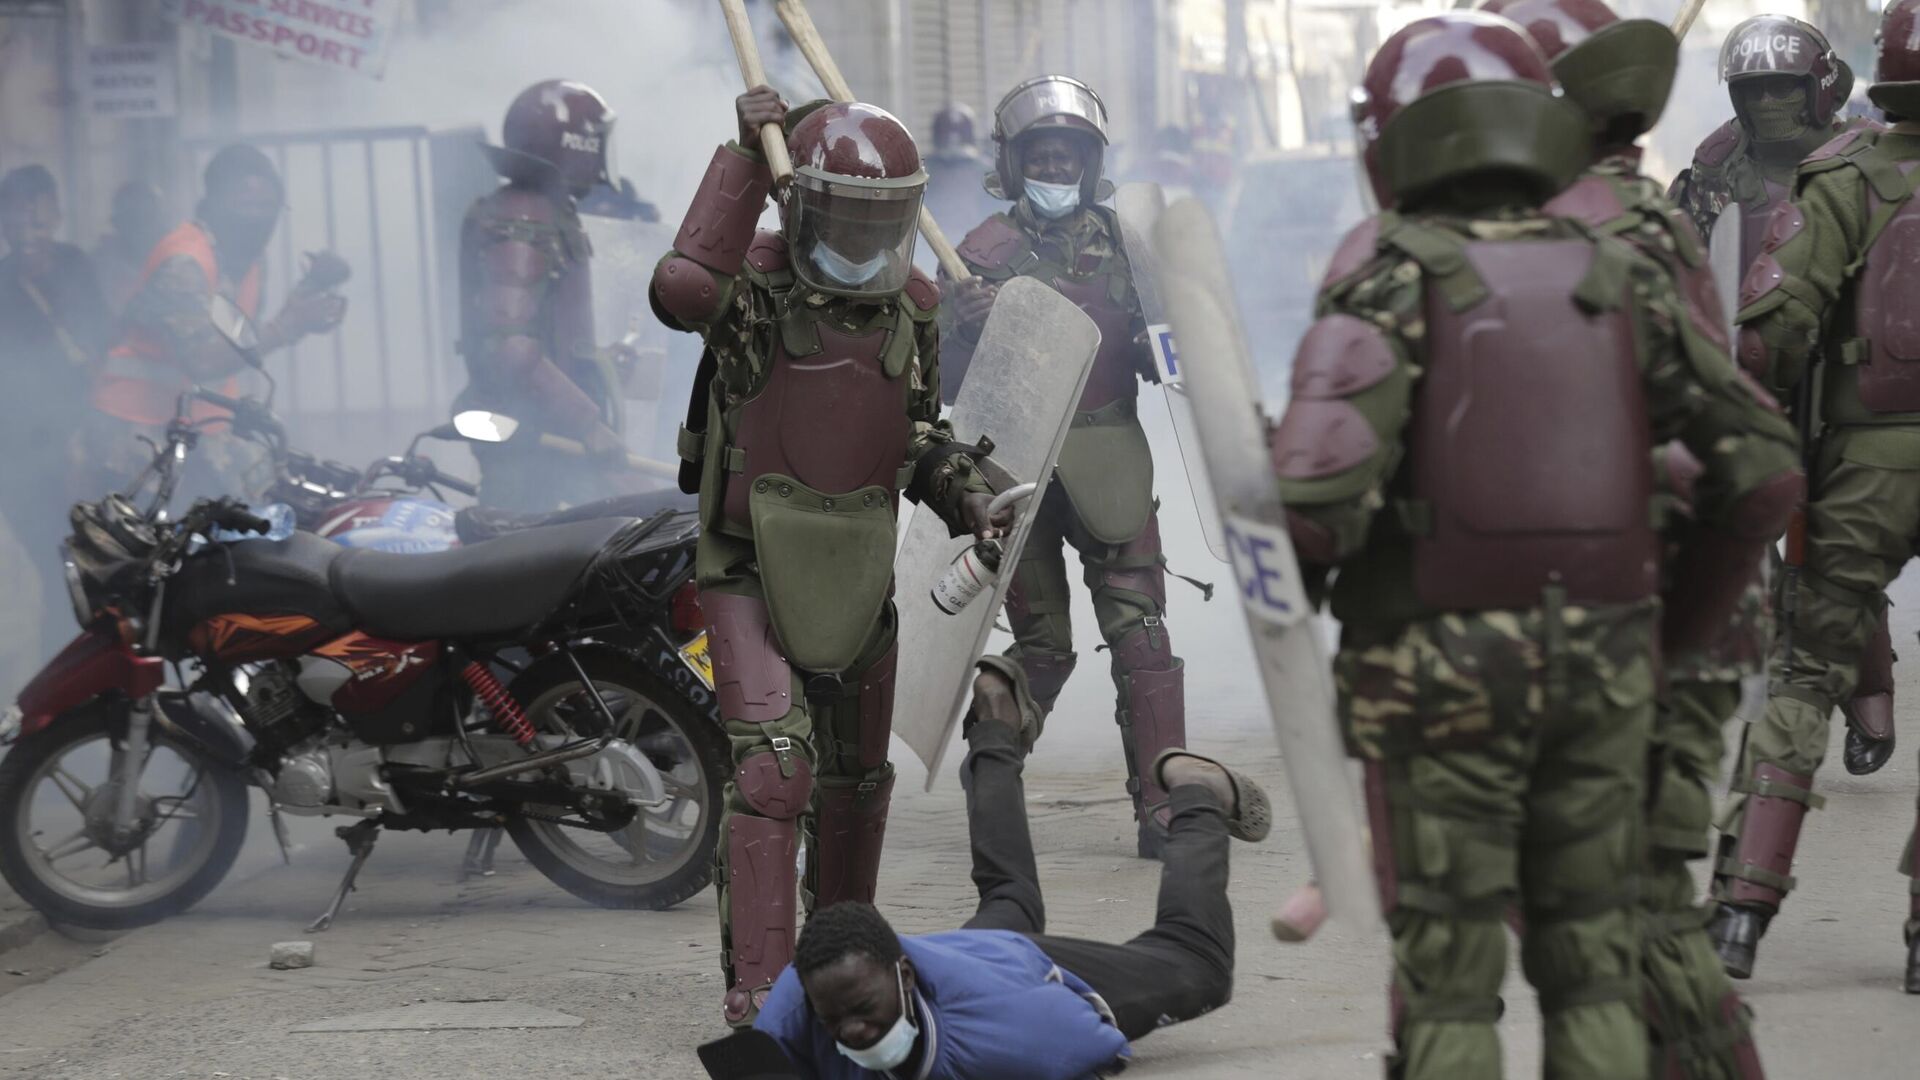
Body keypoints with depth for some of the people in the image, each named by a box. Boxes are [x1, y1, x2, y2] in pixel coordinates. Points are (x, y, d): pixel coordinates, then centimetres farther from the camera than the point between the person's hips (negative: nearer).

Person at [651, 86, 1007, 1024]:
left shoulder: (911, 306, 3)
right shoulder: (758, 286, -16)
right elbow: (681, 288, -41)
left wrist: (968, 499, -2)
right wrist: (746, 157, -34)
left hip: (859, 574, 6)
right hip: (752, 568, -6)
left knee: (857, 778, 19)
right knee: (775, 761, -21)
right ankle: (756, 986, -18)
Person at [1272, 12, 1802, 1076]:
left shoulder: (1392, 276, -9)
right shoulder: (1618, 278, 4)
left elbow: (1323, 481, -21)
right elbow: (1763, 466, 3)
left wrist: (1294, 580, 2)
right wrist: (1686, 621, 16)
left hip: (1440, 669, -3)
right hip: (1599, 663, 4)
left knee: (1448, 968, 5)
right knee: (1589, 963, 13)